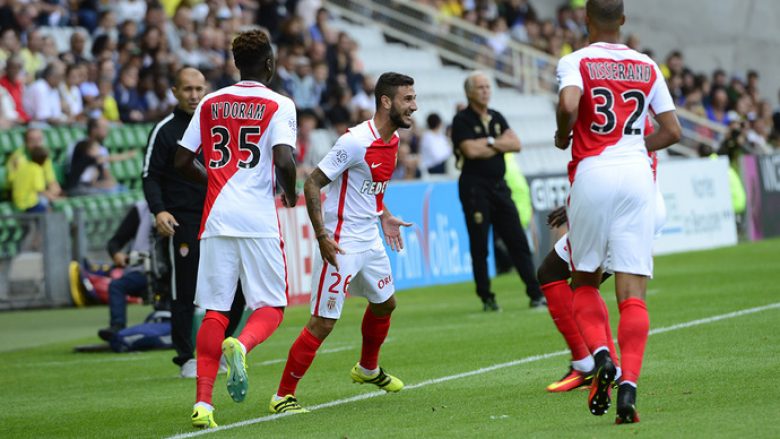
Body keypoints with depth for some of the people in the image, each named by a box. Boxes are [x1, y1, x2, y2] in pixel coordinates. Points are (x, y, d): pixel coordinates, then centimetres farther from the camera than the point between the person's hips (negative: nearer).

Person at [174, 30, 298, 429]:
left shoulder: (209, 104, 11)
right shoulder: (278, 105, -2)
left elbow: (183, 161, 11)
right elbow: (284, 160, -15)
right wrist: (290, 194, 5)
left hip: (216, 219, 4)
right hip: (259, 220, -4)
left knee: (215, 311, 6)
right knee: (270, 308, 7)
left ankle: (203, 402, -5)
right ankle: (241, 346, -26)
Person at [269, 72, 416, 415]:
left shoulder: (392, 139, 5)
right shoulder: (356, 142, -22)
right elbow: (312, 184, -19)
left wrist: (384, 215, 16)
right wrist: (322, 236, -24)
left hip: (369, 241, 9)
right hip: (341, 244, -9)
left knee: (384, 304, 25)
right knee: (323, 322, -9)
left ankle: (368, 369, 49)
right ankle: (283, 396, -1)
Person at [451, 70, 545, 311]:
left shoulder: (497, 118, 15)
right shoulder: (462, 120, -4)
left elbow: (516, 144, 4)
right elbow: (471, 150, -18)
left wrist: (490, 142, -10)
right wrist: (500, 143, -4)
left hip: (499, 186, 6)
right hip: (475, 188, -6)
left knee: (518, 241, 2)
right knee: (479, 246, -2)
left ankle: (535, 294, 1)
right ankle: (486, 298, 5)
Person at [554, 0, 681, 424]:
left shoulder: (575, 62, 0)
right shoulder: (647, 67, 12)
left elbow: (568, 105, -20)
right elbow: (672, 131, 12)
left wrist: (563, 136, 1)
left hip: (592, 173, -2)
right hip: (637, 174, 2)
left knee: (585, 281, 15)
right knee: (632, 291, -2)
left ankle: (600, 355, -9)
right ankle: (628, 384, -16)